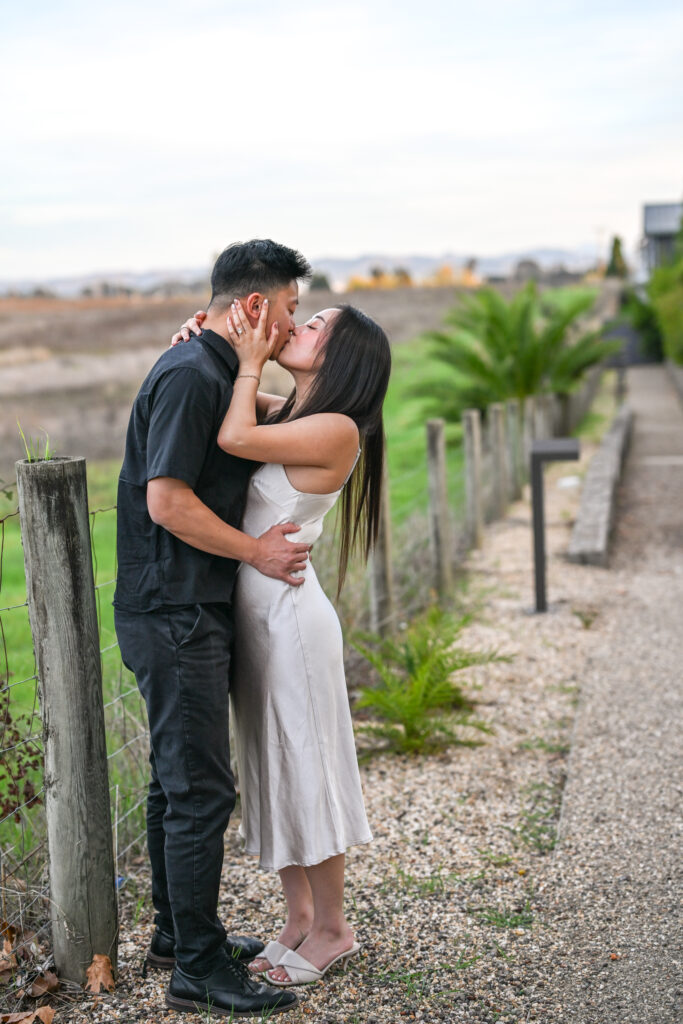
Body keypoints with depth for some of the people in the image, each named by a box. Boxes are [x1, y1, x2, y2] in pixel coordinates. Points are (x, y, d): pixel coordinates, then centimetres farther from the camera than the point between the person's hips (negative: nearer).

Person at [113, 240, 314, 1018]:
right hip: (175, 614, -11)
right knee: (199, 789, -5)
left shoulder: (214, 371, 15)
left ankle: (177, 932, 31)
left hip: (191, 611, 11)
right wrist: (256, 551, -13)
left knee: (179, 779, 18)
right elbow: (167, 499, -22)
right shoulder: (189, 376, -17)